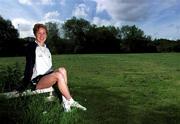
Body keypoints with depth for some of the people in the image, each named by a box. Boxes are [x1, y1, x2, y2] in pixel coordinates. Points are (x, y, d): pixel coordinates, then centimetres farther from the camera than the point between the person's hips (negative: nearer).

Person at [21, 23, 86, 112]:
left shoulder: (47, 49, 20)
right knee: (58, 75, -31)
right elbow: (29, 65, -8)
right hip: (37, 80, -6)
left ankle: (65, 100, -26)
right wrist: (26, 82, -12)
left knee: (62, 70, -24)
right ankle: (71, 101, -22)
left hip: (48, 77, 6)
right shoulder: (32, 46, 1)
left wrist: (54, 72, 9)